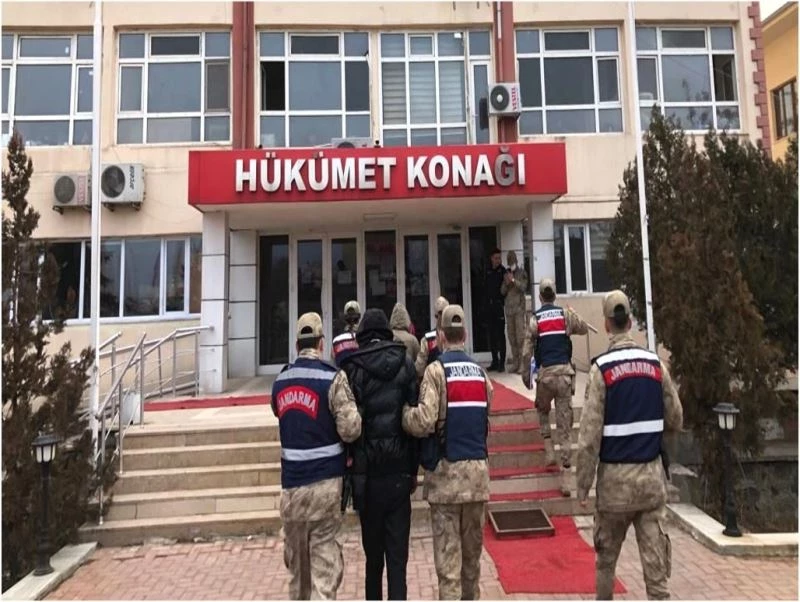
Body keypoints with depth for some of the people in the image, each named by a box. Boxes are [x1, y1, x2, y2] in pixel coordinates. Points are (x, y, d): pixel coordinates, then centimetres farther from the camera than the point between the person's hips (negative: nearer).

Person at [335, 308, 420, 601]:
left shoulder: (352, 369, -5)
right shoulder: (405, 365, -1)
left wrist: (349, 466, 4)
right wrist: (414, 470, 6)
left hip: (367, 472, 0)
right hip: (399, 470, 1)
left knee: (373, 552, 16)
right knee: (397, 553, 6)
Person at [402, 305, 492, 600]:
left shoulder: (436, 370, -10)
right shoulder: (481, 372, 9)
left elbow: (424, 422, -19)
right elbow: (487, 422, 12)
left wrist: (403, 411, -2)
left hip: (447, 472, -5)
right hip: (478, 470, 6)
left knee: (448, 556, 1)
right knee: (473, 551, 20)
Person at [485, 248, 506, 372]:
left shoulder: (503, 271, -2)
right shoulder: (488, 272, 13)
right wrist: (487, 304, 8)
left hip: (499, 305, -5)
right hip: (490, 306, 5)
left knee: (500, 334, -4)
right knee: (492, 335, 8)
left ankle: (502, 363, 0)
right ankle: (495, 361, 16)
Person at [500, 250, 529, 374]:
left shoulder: (521, 272, 5)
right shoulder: (506, 273, 16)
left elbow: (524, 287, -7)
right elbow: (502, 291, 13)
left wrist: (513, 280, -16)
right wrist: (506, 283, -5)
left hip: (519, 307, -4)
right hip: (509, 308, 4)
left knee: (520, 335, -10)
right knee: (511, 336, 4)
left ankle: (523, 363, -9)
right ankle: (515, 363, 9)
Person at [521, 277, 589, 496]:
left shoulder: (534, 318, -1)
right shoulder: (566, 314, 4)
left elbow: (527, 351, -3)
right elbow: (584, 329, 21)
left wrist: (525, 374, 8)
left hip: (545, 373, -1)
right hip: (565, 372, 1)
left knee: (543, 410, 28)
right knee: (565, 424, 3)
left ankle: (549, 450, 15)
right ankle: (565, 475, 4)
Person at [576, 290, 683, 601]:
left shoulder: (602, 368, -12)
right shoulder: (656, 364, -1)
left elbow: (590, 434, -14)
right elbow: (676, 421, 7)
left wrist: (583, 483, -6)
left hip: (616, 475, -3)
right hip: (652, 473, 3)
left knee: (606, 555, 16)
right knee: (655, 555, 7)